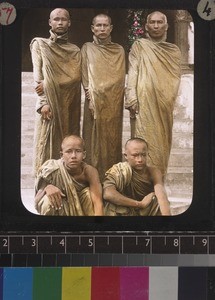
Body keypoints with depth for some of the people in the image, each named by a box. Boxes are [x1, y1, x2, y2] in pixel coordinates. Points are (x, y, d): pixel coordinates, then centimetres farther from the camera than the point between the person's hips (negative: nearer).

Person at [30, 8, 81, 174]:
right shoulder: (39, 44, 6)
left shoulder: (75, 50, 12)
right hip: (49, 102, -2)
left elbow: (76, 76, -3)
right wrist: (44, 102, -14)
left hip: (69, 105, 2)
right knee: (47, 144, -4)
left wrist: (48, 83, -15)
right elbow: (38, 75, -2)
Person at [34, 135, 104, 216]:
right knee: (48, 201, -30)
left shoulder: (89, 171, -20)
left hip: (81, 211, 0)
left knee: (88, 193, -26)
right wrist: (47, 188, -41)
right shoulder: (52, 170, -21)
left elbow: (97, 202, -31)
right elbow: (37, 202, -19)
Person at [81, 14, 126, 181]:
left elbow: (120, 78, 6)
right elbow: (86, 77, 1)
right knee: (94, 140, -5)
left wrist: (102, 90, -7)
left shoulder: (119, 50, 12)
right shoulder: (87, 49, 8)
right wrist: (92, 99, -11)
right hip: (95, 102, -1)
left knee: (112, 139, 0)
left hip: (113, 104, 1)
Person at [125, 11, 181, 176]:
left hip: (164, 104, 3)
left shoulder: (174, 50, 14)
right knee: (144, 140, -8)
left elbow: (176, 76, 12)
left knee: (162, 140, 3)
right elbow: (132, 72, -2)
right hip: (144, 102, -3)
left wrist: (170, 99, 0)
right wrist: (131, 97, -12)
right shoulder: (139, 46, 5)